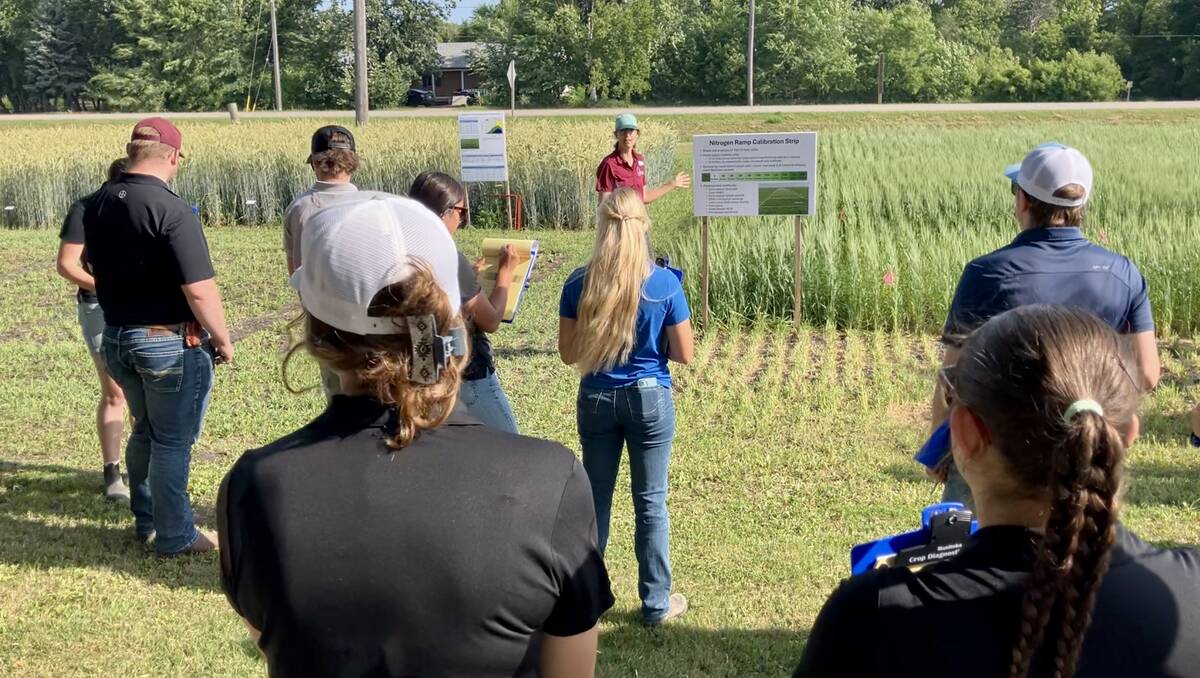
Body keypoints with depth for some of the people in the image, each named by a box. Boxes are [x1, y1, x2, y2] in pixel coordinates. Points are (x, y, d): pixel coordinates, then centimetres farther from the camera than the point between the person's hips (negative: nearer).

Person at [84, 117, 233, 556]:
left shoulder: (98, 204, 2)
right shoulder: (171, 211, -22)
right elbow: (199, 290, -23)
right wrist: (222, 339, -10)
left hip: (116, 336, 7)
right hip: (170, 341, -7)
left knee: (145, 431, 22)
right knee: (172, 441, 5)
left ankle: (146, 522, 33)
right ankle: (174, 536, 15)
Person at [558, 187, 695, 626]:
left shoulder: (578, 284, -9)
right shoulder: (665, 284, -13)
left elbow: (568, 353, -3)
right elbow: (684, 355, -7)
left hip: (596, 400, 2)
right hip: (650, 399, -1)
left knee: (595, 498, 15)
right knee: (651, 502, 9)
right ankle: (656, 603, 19)